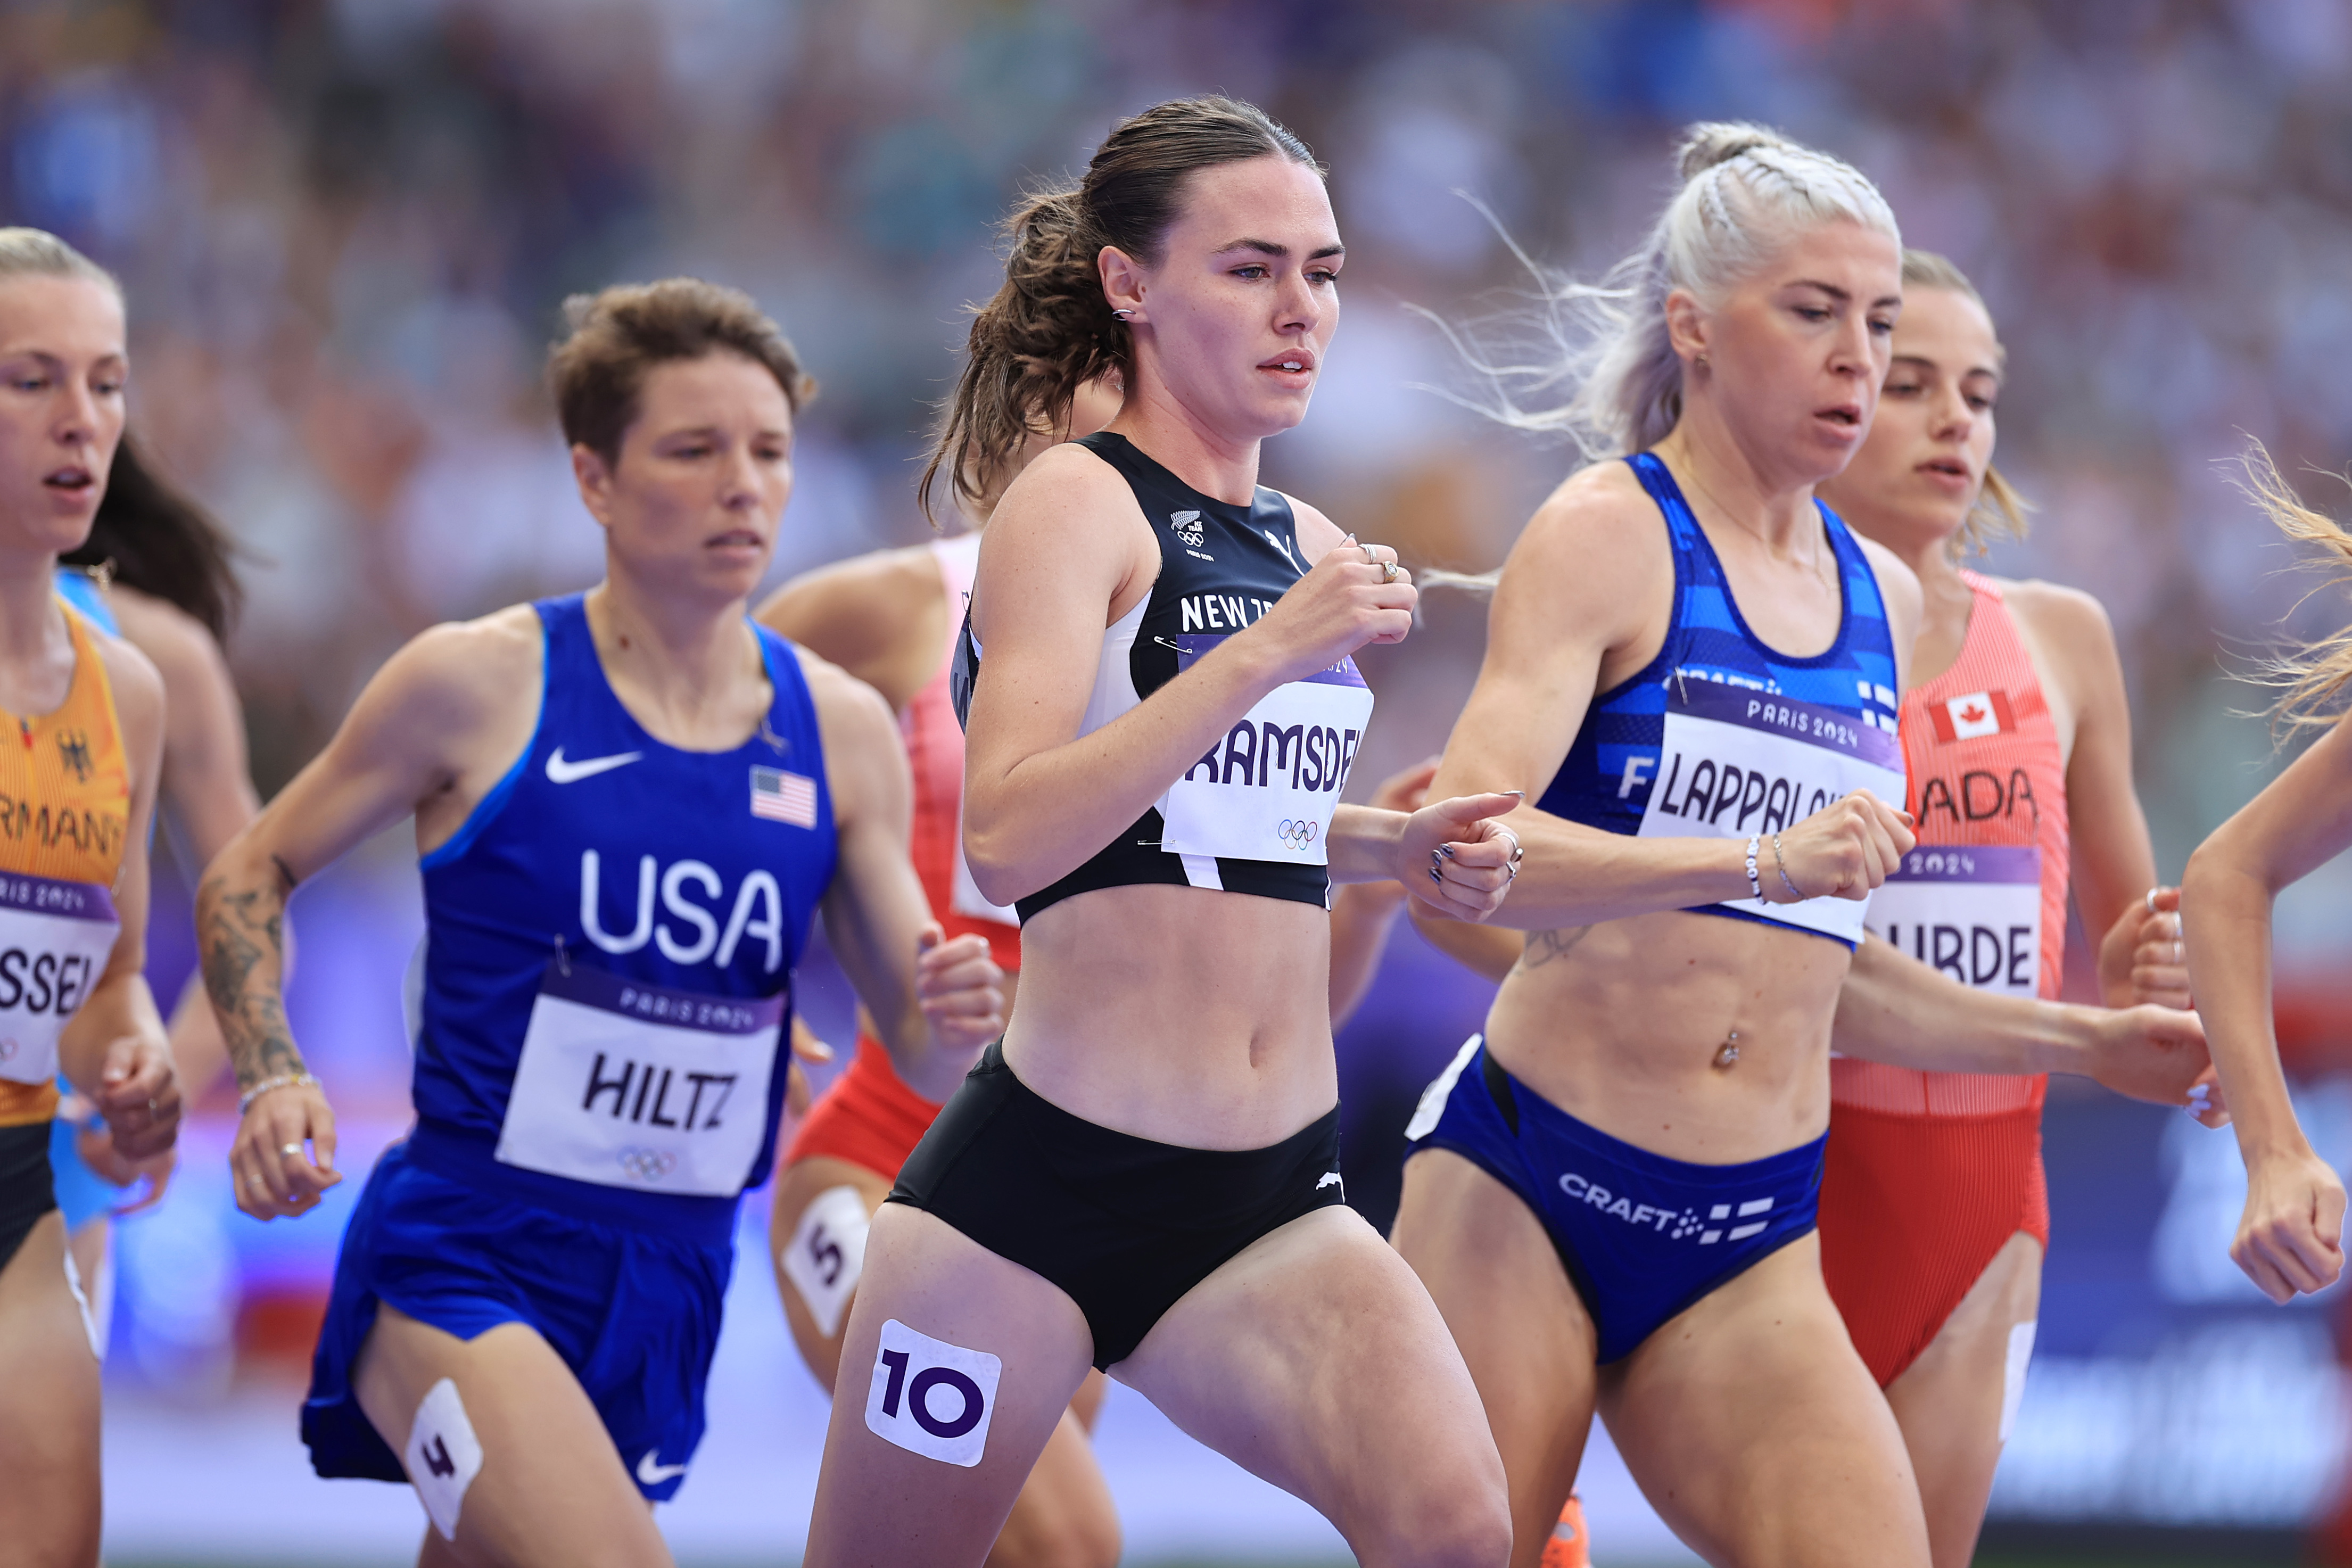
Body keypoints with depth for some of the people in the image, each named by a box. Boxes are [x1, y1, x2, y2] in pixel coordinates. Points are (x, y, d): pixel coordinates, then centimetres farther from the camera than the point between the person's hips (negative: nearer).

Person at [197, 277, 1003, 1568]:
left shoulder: (841, 733, 5)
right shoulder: (480, 686, -6)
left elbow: (919, 1058, 8)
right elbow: (249, 877, 5)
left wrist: (949, 1020, -16)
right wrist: (272, 1082, -12)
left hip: (668, 1287, 5)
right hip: (463, 1257, -5)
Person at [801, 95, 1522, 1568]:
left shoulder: (1313, 549, 14)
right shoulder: (1080, 502, -7)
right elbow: (1008, 837, -22)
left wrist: (1401, 849, 12)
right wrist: (1274, 651, -24)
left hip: (1272, 1208, 5)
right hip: (1039, 1178, -5)